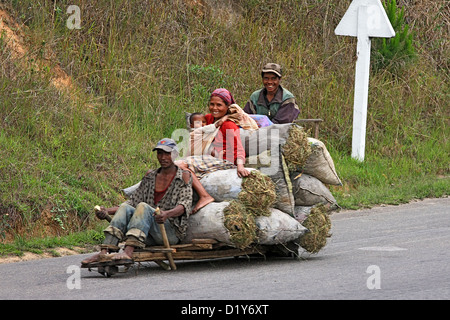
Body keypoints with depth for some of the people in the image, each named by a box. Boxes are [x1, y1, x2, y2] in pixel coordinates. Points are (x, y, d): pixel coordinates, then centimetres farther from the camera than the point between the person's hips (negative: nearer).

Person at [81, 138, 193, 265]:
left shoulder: (184, 176, 4)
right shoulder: (150, 177, 19)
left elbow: (185, 204, -12)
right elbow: (133, 201, 16)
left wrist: (167, 214, -34)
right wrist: (108, 211, -1)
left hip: (172, 232, -5)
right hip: (150, 238, 5)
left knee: (143, 207, -28)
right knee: (125, 208, -18)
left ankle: (128, 252, -50)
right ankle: (104, 253, -35)